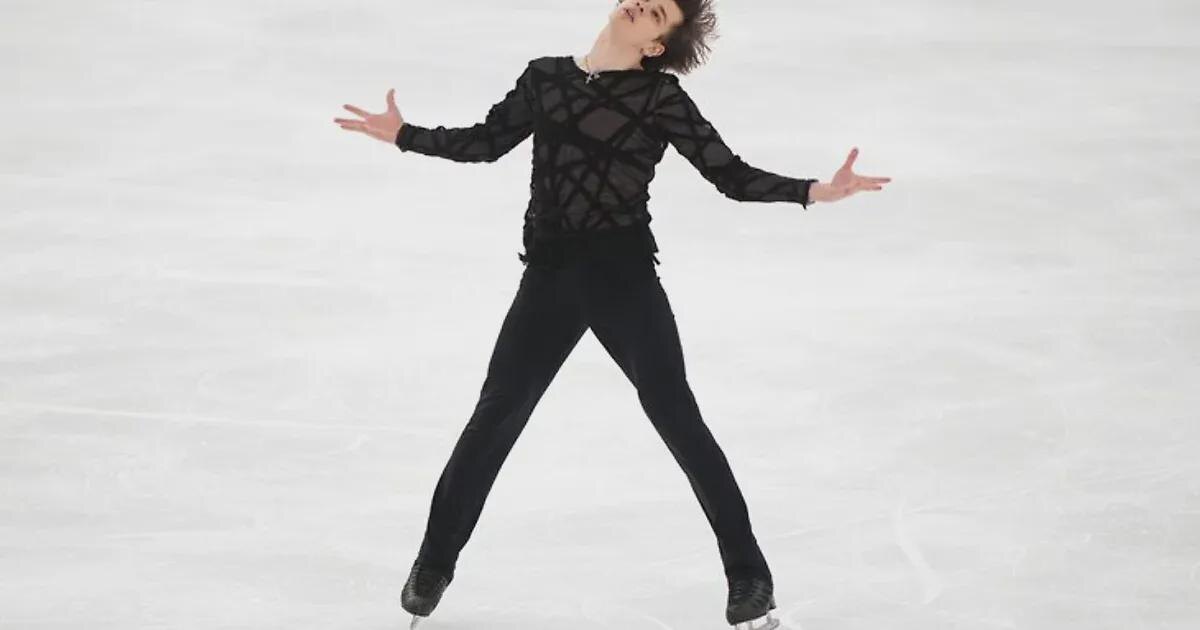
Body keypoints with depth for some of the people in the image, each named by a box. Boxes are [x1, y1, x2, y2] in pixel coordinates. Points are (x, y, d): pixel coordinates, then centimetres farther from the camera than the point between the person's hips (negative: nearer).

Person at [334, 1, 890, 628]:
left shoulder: (661, 98, -4)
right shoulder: (545, 77, 7)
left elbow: (732, 177, -6)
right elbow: (486, 143, 18)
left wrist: (814, 190, -19)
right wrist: (403, 135, 12)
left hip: (623, 274, -3)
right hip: (549, 272, 3)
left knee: (676, 417, -5)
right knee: (497, 415, 6)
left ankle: (748, 575, 5)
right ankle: (434, 563, 20)